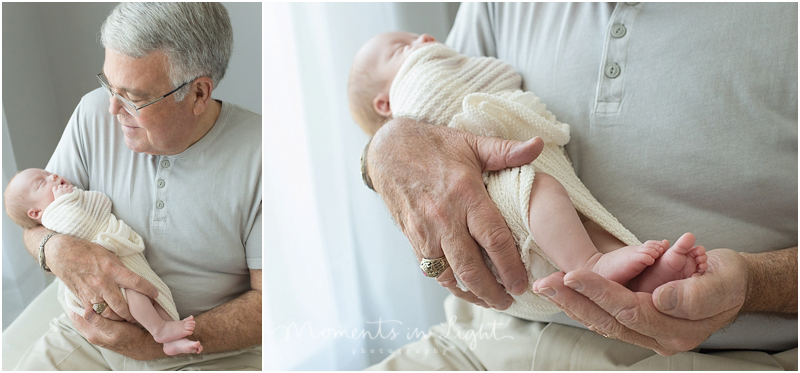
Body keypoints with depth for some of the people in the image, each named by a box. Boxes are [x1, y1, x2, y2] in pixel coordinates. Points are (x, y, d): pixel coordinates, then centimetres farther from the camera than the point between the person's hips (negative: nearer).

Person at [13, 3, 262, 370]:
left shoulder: (261, 155, -18)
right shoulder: (96, 113, -6)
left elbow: (270, 299, -13)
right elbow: (35, 224, 3)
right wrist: (57, 249, -21)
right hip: (91, 334, 3)